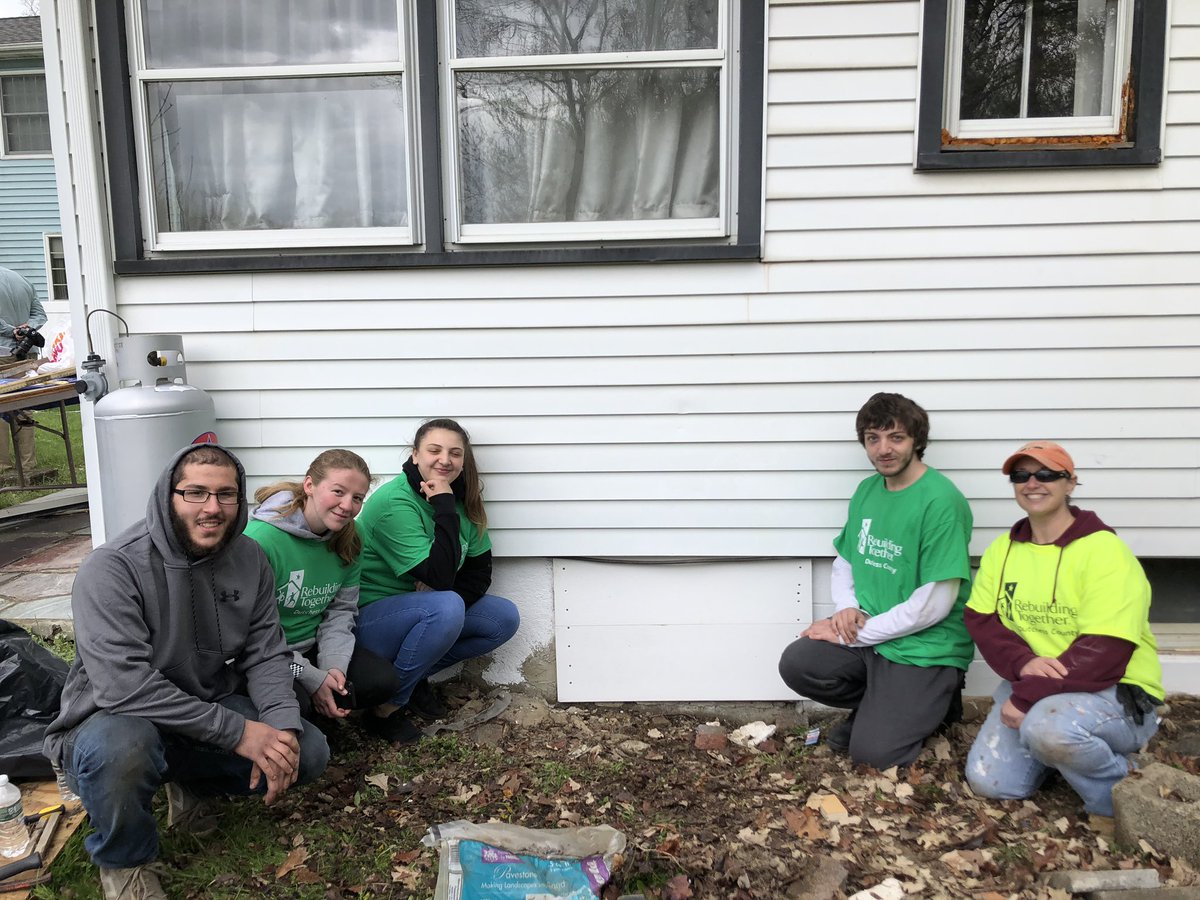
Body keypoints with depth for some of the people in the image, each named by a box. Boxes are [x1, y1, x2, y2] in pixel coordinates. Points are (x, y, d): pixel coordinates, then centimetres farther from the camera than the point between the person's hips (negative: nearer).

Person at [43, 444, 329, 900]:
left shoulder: (248, 558, -4)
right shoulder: (112, 568, -23)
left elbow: (265, 654, -4)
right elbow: (125, 685, -31)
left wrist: (282, 723, -24)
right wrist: (237, 732, -33)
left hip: (213, 707, 5)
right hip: (117, 717, -5)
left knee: (308, 752, -12)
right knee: (120, 748, -38)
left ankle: (191, 784, 15)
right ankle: (123, 862, -5)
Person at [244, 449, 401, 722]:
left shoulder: (347, 541, -2)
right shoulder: (261, 538, -25)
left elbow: (342, 610, 3)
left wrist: (334, 664, -15)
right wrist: (311, 677, -22)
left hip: (312, 647, 6)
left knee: (384, 680, -11)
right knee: (294, 701, -34)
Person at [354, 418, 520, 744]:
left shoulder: (461, 498, 0)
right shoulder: (395, 502, -23)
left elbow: (479, 572, 2)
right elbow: (440, 576, -29)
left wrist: (448, 594, -18)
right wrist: (446, 509, -30)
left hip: (425, 611, 8)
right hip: (371, 616, -8)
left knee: (506, 618, -4)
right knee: (446, 607, -34)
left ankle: (417, 676, 4)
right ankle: (388, 707, -16)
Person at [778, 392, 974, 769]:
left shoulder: (941, 501, -18)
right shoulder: (866, 490, 6)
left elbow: (935, 604, -20)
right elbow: (844, 561, 16)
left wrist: (856, 633, -14)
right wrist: (847, 607, -7)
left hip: (927, 648, -6)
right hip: (866, 633, 7)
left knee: (873, 751, -14)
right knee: (797, 664, -16)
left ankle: (934, 702, 15)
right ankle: (883, 705, 9)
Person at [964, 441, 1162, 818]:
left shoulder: (1104, 551, -17)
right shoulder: (1002, 549, 5)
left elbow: (1104, 653, -23)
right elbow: (981, 620, 0)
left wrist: (1028, 698, -26)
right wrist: (1022, 663, -22)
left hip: (1113, 692, -6)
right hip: (1030, 686, 6)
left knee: (1048, 727, -37)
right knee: (988, 782, -5)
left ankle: (1122, 793, -7)